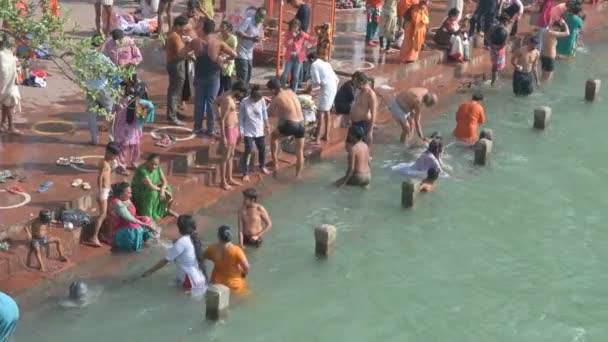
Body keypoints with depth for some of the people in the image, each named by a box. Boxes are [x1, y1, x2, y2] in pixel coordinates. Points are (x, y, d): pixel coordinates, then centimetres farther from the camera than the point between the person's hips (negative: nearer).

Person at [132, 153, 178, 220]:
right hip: (138, 192, -7)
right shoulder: (142, 171, -33)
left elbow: (165, 181, -8)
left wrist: (162, 190, -27)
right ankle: (147, 216, -26)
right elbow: (151, 187, -35)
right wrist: (161, 189, -20)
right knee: (152, 193, -34)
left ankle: (167, 210, 9)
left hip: (150, 189, 7)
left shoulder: (157, 168, -10)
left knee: (168, 188, -9)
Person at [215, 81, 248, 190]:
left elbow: (217, 102, 22)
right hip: (228, 130, -10)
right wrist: (223, 137, -22)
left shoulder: (229, 95, 4)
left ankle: (229, 179, 29)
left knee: (231, 156, 18)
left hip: (234, 129, 10)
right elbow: (222, 120, -23)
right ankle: (223, 181, 10)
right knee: (226, 157, 1)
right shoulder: (228, 100, -24)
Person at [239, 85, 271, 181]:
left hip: (260, 130, 4)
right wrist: (241, 131, -11)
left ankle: (262, 166, 42)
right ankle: (246, 173, 1)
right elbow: (241, 117, -10)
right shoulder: (244, 102, -18)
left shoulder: (262, 101, -11)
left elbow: (264, 114, 4)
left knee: (262, 149, 16)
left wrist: (267, 126, 11)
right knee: (248, 150, -8)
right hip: (248, 131, -4)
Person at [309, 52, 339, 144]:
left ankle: (317, 138, -7)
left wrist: (312, 83, 9)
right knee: (326, 111, 21)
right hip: (333, 88, 8)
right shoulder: (326, 64, 22)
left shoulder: (314, 65, -2)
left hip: (326, 89, -8)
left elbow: (317, 81, -11)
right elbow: (337, 79, 19)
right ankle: (326, 135, 28)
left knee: (321, 112, -5)